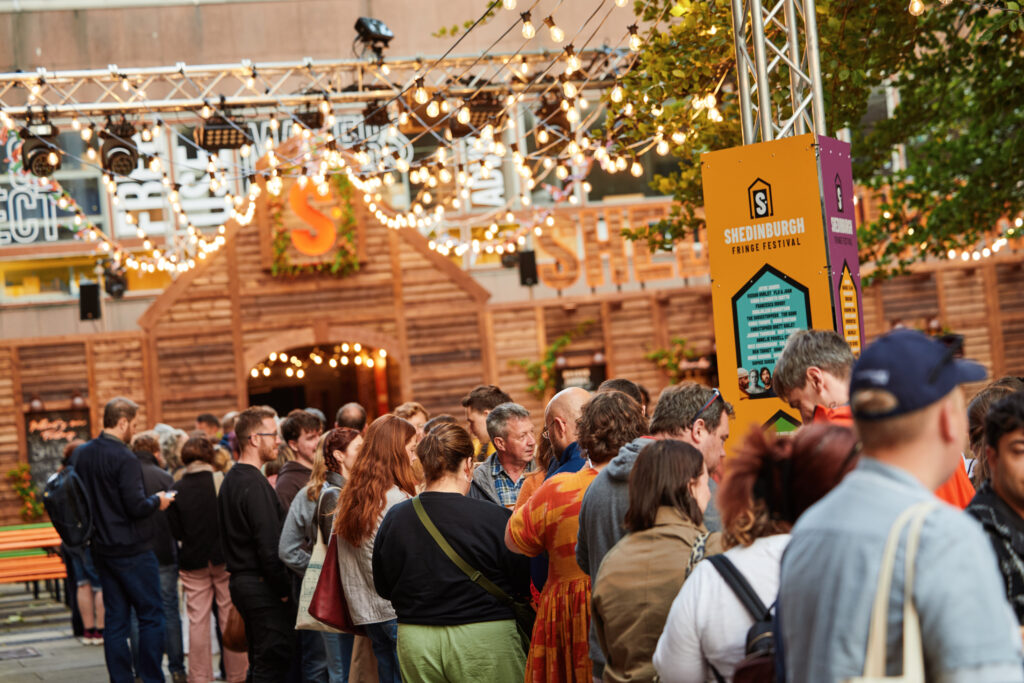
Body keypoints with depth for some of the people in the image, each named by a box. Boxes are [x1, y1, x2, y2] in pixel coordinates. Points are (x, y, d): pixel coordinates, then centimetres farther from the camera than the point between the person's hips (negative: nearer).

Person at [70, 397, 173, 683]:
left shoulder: (80, 454, 7)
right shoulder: (124, 458, -18)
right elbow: (136, 507, -21)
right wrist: (156, 501, -3)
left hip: (101, 549, 7)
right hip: (131, 550, -7)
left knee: (116, 619, 10)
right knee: (151, 616, 1)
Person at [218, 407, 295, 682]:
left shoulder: (230, 480, 15)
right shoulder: (254, 484, -17)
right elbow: (269, 546, -21)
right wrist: (284, 589, -14)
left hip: (240, 580, 10)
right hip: (263, 586, -10)